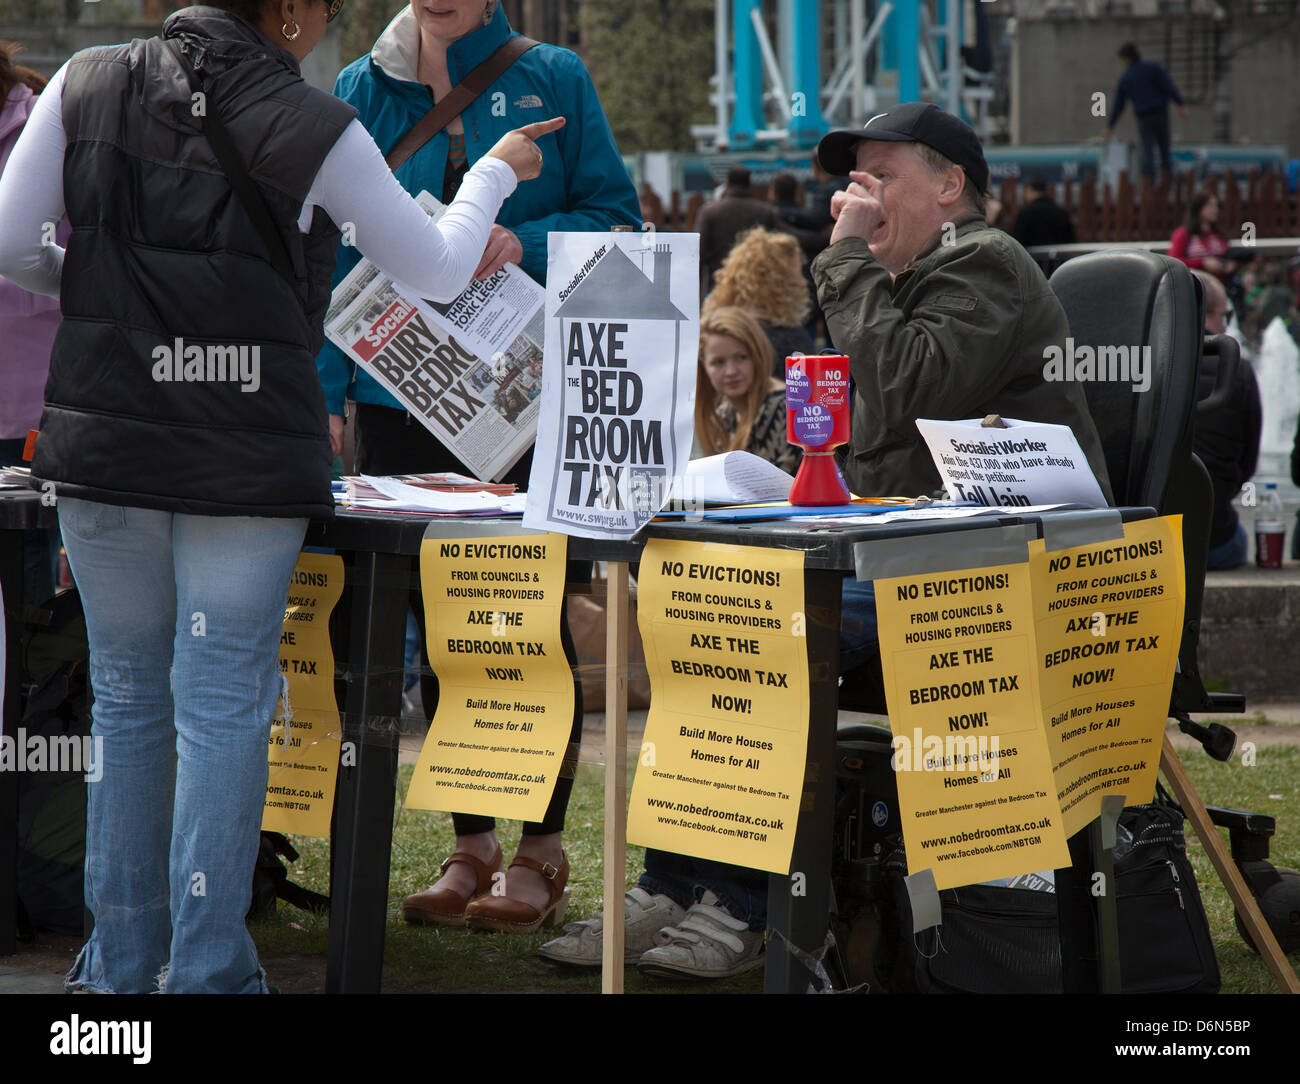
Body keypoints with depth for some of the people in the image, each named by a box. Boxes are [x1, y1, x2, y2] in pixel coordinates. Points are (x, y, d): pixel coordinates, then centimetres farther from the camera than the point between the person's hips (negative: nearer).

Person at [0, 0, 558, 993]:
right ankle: (207, 973, 4)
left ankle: (122, 964, 19)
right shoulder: (316, 130, -5)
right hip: (247, 458, -3)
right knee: (223, 707, 2)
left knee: (127, 699, 13)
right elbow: (437, 272, 7)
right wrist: (498, 170, 24)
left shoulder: (87, 85, 3)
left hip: (105, 442, 3)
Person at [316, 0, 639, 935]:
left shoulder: (553, 79, 1)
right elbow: (337, 249, 7)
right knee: (437, 618, 7)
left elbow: (615, 216, 0)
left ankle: (542, 851, 9)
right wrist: (324, 390, 0)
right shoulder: (364, 89, 8)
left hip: (529, 391, -3)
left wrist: (523, 244, -18)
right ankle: (471, 848, 16)